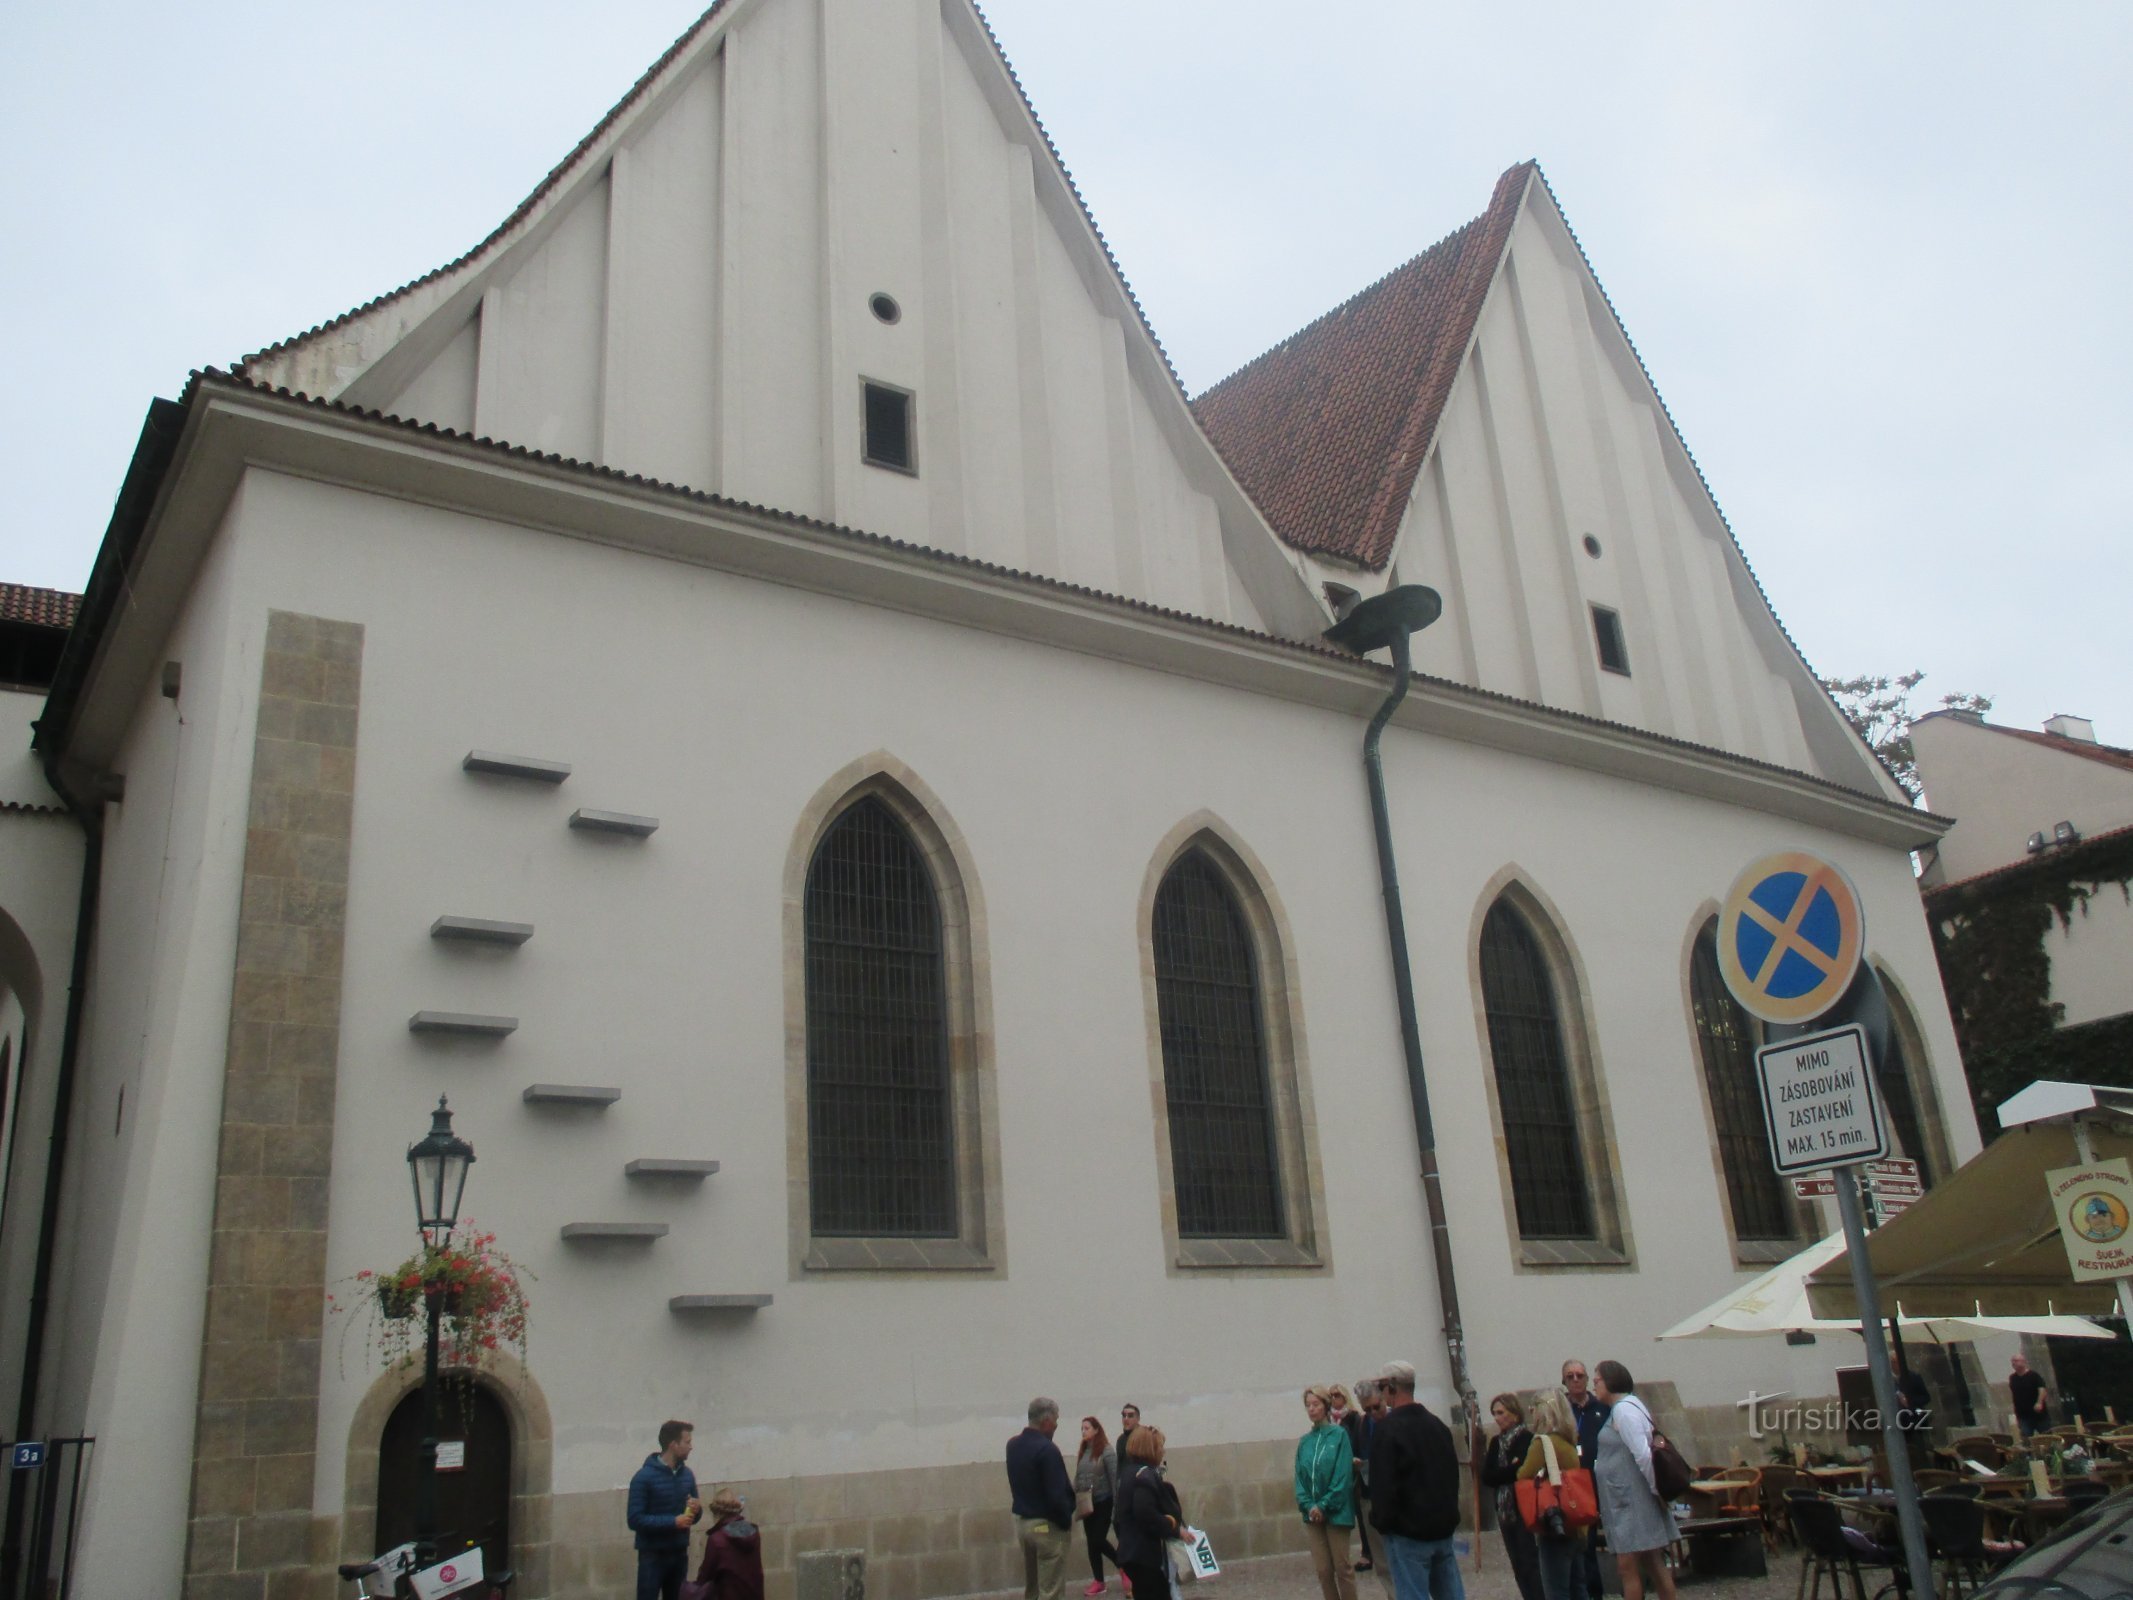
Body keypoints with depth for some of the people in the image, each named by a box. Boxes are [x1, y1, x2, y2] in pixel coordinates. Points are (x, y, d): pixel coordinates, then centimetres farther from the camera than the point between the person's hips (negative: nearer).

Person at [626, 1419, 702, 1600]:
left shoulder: (687, 1475, 6)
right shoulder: (644, 1477, -13)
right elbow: (635, 1520, -18)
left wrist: (696, 1510, -9)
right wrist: (673, 1521, -23)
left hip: (679, 1554, 6)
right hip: (653, 1556, -6)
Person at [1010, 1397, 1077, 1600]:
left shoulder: (1013, 1445, 5)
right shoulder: (1046, 1449, -22)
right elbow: (1057, 1495, -22)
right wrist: (1067, 1521, -8)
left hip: (1021, 1521, 8)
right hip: (1047, 1525, -8)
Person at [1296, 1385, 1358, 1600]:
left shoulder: (1338, 1435, -6)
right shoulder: (1304, 1441, 8)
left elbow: (1343, 1475, -11)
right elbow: (1300, 1477, 7)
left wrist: (1324, 1506, -14)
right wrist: (1308, 1505, -8)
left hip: (1336, 1512, -4)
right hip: (1313, 1514, 4)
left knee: (1342, 1567, 1)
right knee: (1323, 1570, 7)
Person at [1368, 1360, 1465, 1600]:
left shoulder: (1389, 1429, -15)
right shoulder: (1437, 1424, 10)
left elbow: (1383, 1484, -17)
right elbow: (1453, 1473, 17)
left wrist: (1381, 1523, -6)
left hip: (1408, 1533, -7)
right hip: (1443, 1527, 7)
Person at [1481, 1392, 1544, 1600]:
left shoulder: (1527, 1438, -8)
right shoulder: (1496, 1441, 11)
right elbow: (1486, 1477, 1)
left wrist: (1500, 1474, -9)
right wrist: (1511, 1469, -9)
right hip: (1505, 1510, 7)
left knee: (1529, 1563, -6)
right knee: (1518, 1566, 9)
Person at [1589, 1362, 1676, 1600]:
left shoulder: (1623, 1409, -15)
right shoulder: (1626, 1406, 15)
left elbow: (1642, 1454, -22)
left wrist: (1655, 1488, -13)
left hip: (1630, 1498, -10)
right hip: (1625, 1498, 10)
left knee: (1627, 1567, -8)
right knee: (1655, 1565, 11)